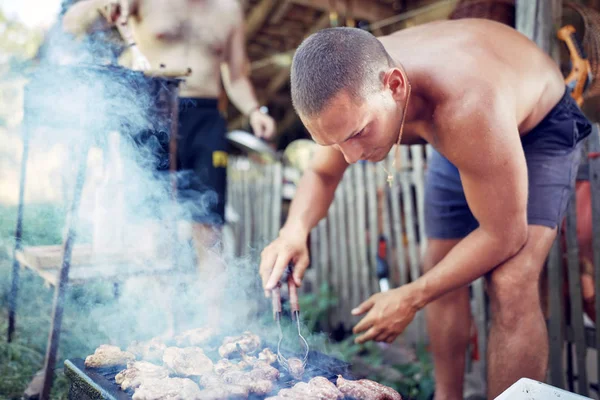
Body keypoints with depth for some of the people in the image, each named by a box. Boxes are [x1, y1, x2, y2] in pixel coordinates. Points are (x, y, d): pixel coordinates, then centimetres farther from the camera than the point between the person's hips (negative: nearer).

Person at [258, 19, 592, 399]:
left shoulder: (467, 106, -45)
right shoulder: (351, 91, -25)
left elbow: (504, 236, -33)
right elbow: (321, 174, -7)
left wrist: (411, 298, -25)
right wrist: (295, 231, -29)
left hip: (539, 127, -5)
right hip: (461, 138, 6)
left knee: (511, 287, -23)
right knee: (441, 275, 6)